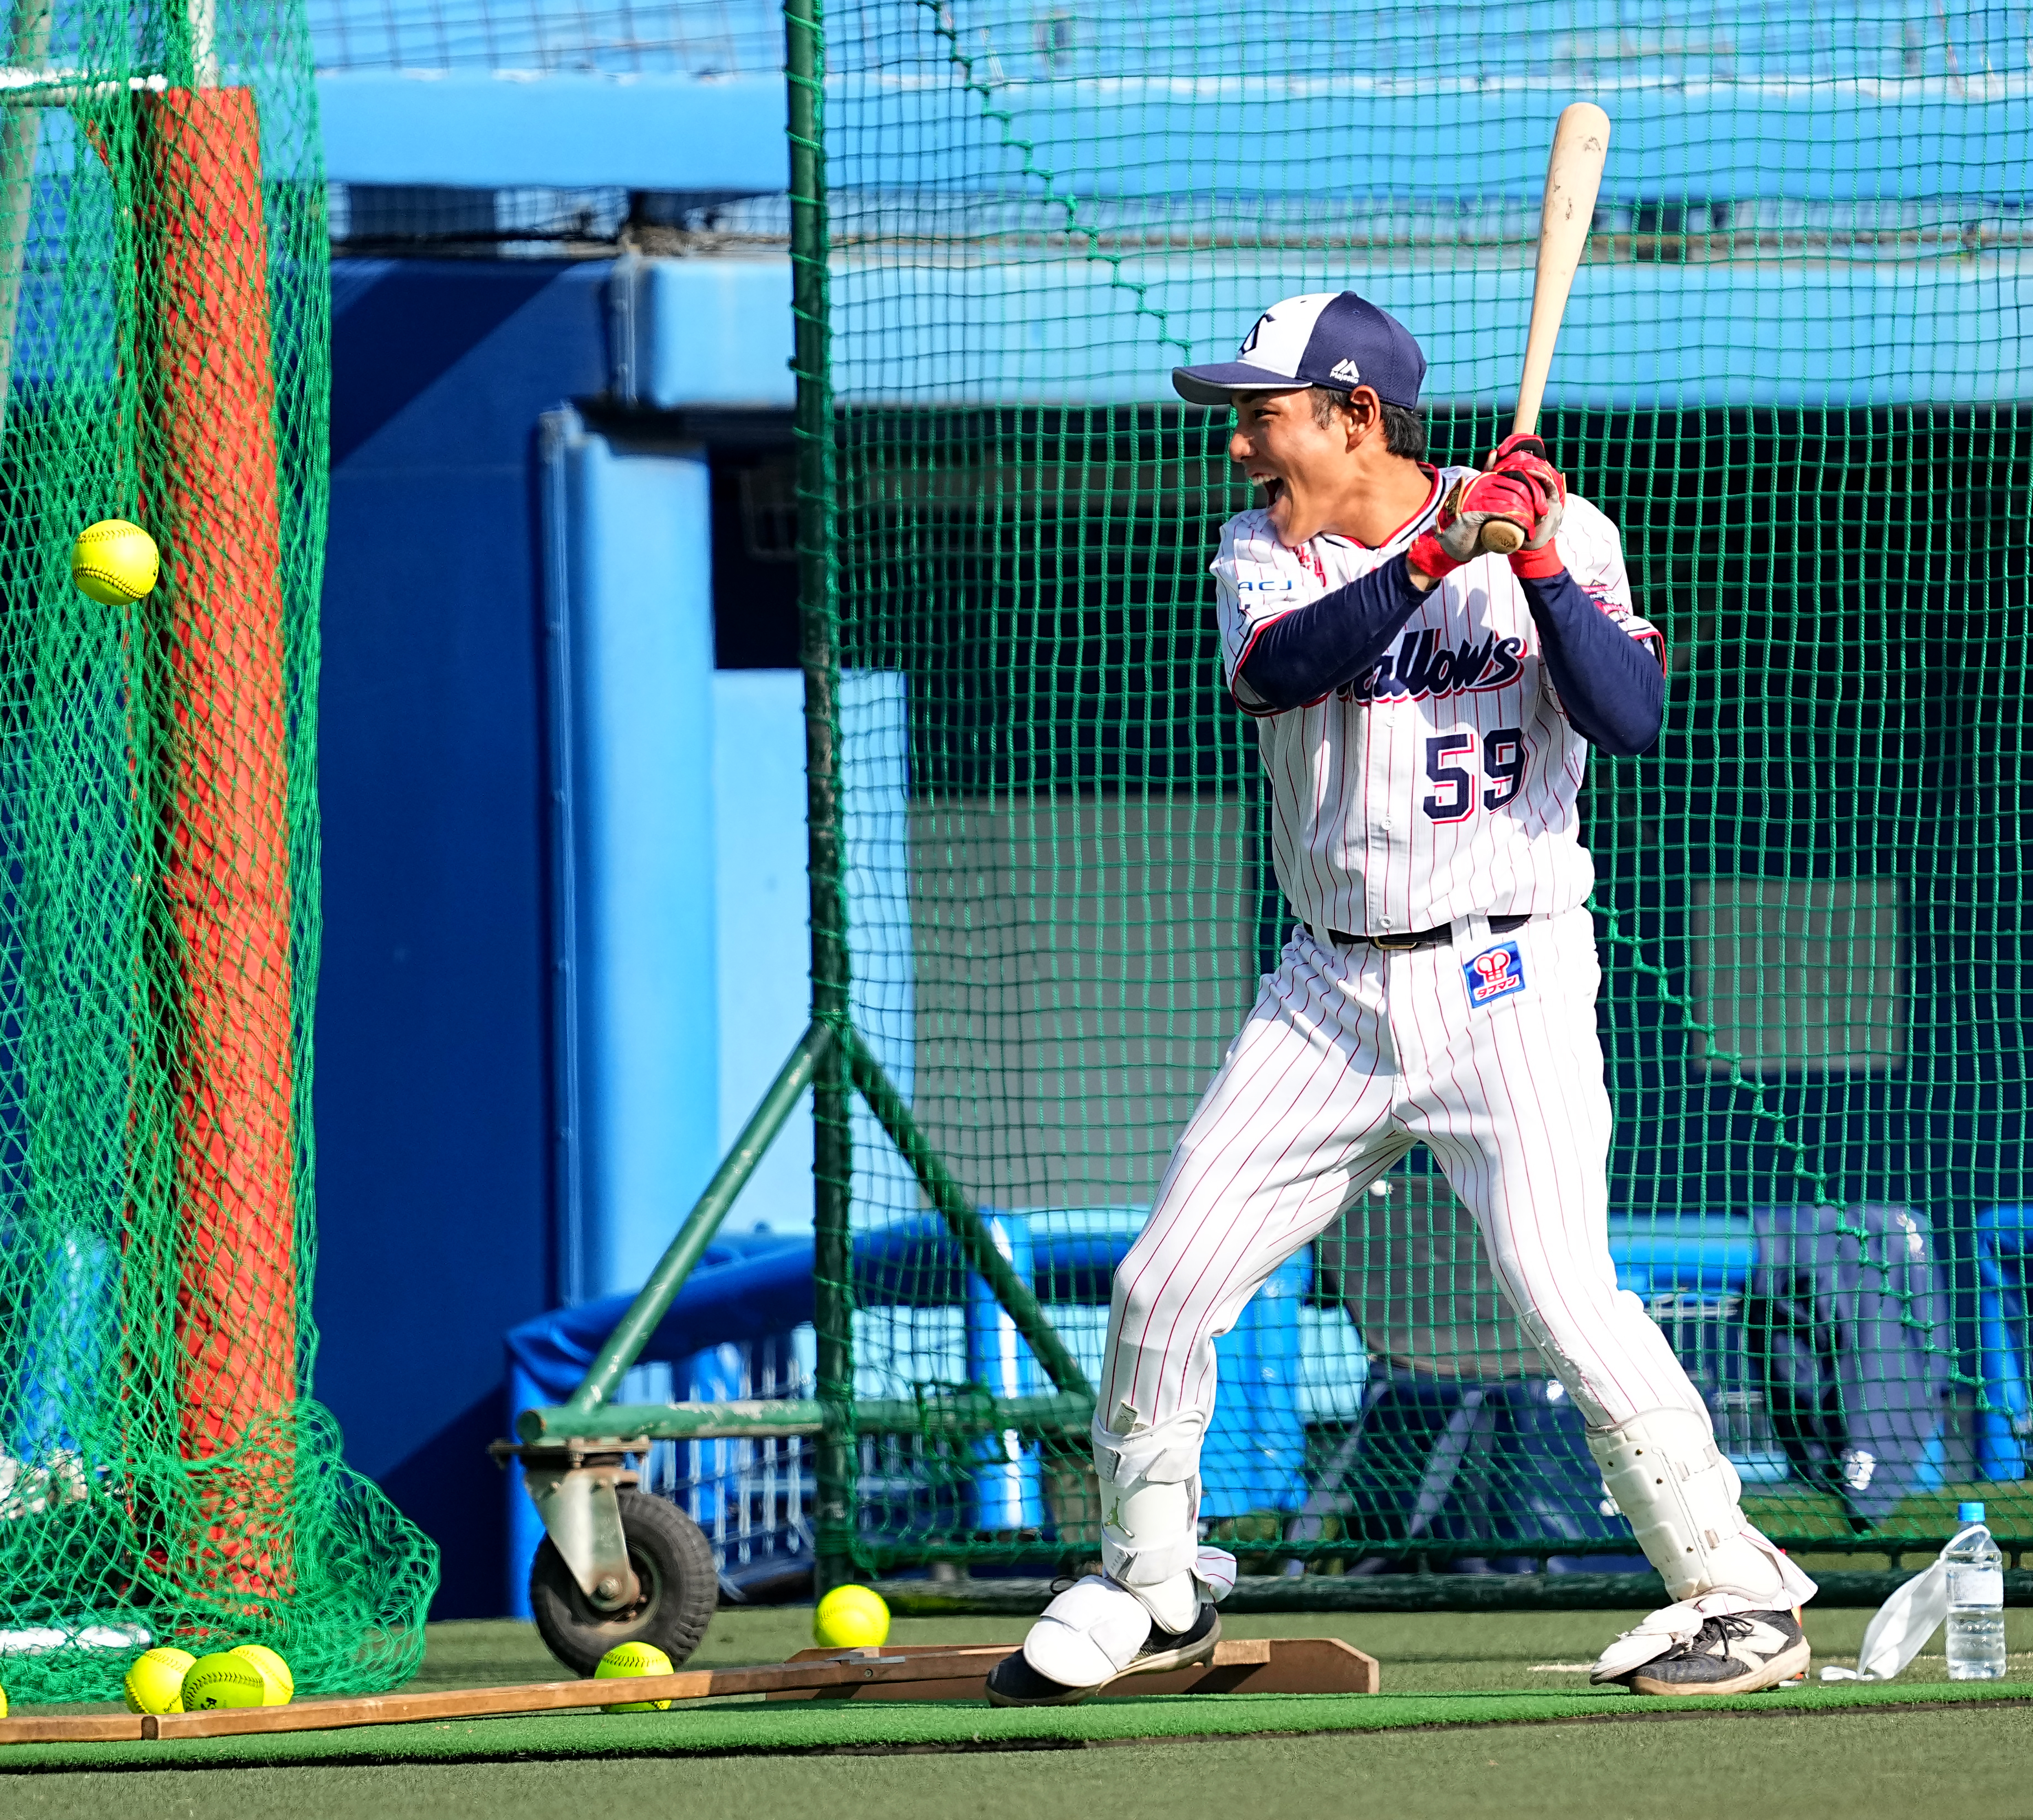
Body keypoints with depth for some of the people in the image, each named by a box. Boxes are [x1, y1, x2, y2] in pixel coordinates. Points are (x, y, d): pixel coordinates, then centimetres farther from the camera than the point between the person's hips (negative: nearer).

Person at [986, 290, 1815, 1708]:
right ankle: (1151, 1586, 22)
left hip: (1504, 988, -4)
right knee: (1164, 1285, 2)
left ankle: (1740, 1595, -8)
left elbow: (1633, 719, -15)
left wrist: (1540, 567, -24)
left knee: (1568, 1299, -18)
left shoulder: (1562, 536, -3)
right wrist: (1437, 554, -28)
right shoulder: (1264, 553, 4)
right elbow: (1279, 667, -18)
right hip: (1333, 994, 4)